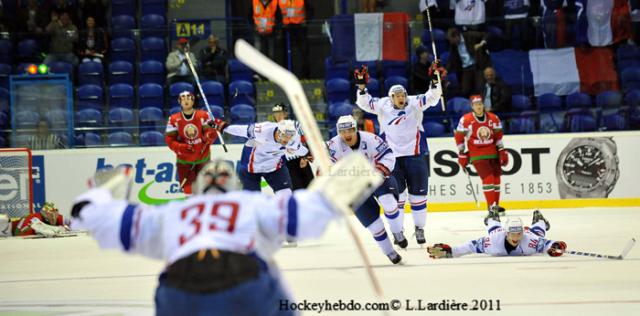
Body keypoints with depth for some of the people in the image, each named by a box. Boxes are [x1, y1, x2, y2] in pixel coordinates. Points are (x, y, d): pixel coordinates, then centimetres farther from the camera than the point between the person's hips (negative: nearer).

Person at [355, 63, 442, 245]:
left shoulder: (415, 103, -3)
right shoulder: (382, 106, -1)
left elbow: (432, 97, -11)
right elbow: (364, 103, -4)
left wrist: (435, 80, -25)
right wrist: (361, 86, -17)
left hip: (416, 155, 0)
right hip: (392, 157, 0)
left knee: (418, 194, 6)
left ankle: (419, 228, 19)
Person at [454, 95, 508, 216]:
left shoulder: (493, 118, 2)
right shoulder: (466, 120, -10)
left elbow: (498, 136, 13)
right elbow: (459, 137, -3)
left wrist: (502, 151, 9)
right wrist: (462, 154, -1)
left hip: (492, 153, 5)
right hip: (477, 155, -5)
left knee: (496, 178, 8)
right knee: (488, 178, -16)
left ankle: (496, 205, 21)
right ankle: (491, 206, -12)